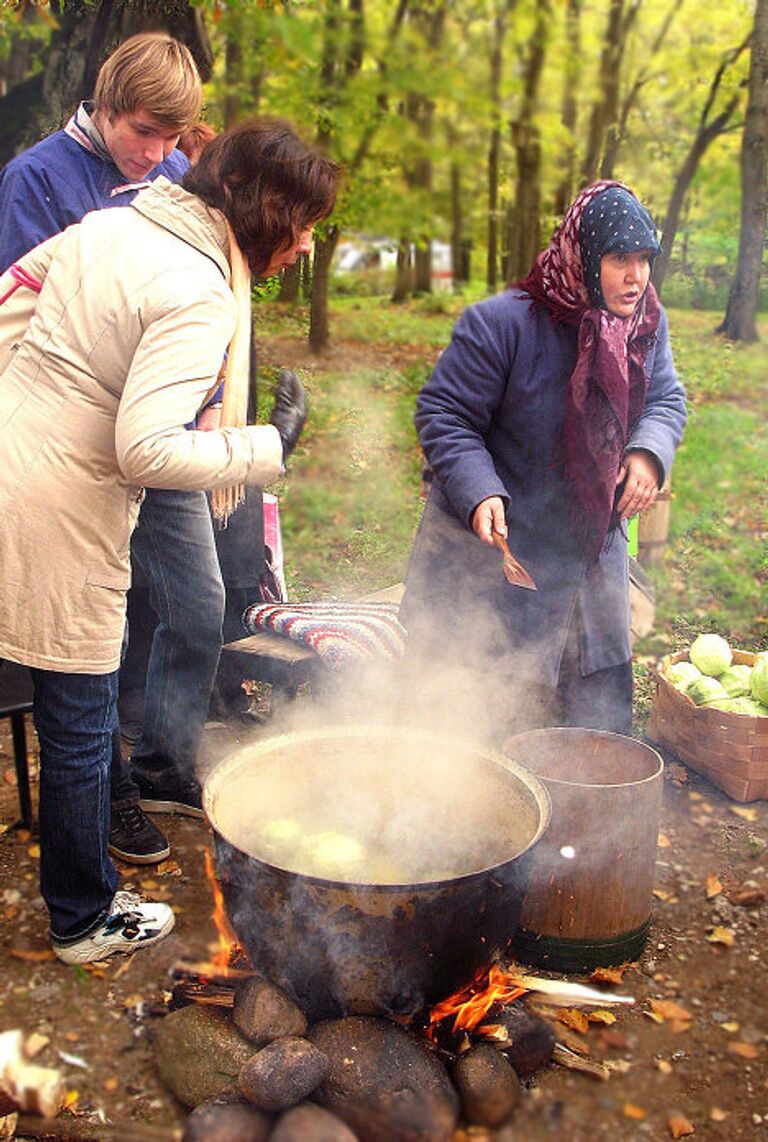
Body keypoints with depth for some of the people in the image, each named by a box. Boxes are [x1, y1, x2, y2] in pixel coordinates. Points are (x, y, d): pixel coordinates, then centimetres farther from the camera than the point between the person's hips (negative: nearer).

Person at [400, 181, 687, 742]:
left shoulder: (647, 322, -2)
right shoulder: (501, 323, -21)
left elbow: (666, 399, 9)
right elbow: (443, 414, -16)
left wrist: (648, 453, -13)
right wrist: (478, 492, -30)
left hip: (593, 549, 6)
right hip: (493, 546, -5)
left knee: (599, 708, 17)